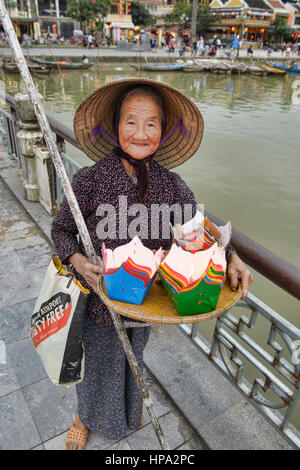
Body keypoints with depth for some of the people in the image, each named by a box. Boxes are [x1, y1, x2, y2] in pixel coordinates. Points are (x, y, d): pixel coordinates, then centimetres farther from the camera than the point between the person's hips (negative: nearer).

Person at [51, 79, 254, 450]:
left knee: (131, 359, 28)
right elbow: (60, 229, -8)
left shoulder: (170, 184, -11)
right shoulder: (91, 178, -19)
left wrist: (230, 258, -24)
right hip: (99, 296, -2)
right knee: (97, 361, 22)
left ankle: (127, 408, 65)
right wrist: (77, 260, -27)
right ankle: (87, 417, 58)